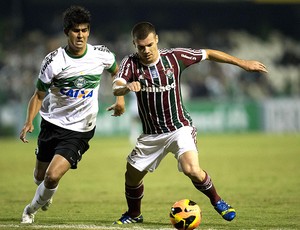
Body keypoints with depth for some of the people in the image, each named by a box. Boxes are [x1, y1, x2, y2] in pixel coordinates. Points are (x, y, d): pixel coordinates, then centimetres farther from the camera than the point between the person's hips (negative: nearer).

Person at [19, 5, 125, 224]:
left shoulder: (102, 55, -9)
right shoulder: (54, 61, -14)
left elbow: (116, 71, 16)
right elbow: (39, 95, -4)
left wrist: (120, 97, 7)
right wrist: (29, 121, -19)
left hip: (80, 130, -1)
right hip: (52, 123, 1)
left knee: (53, 177, -16)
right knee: (40, 176, 15)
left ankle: (32, 209, 13)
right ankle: (45, 196, 53)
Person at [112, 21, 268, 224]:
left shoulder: (174, 57, -9)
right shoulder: (130, 63, -9)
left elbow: (208, 54, 3)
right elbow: (116, 89, -25)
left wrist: (243, 63, 3)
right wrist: (127, 87, -49)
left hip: (179, 128, -3)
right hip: (151, 135, 3)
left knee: (192, 170, -24)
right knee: (132, 176, 9)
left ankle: (217, 200, 4)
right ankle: (134, 215, 37)